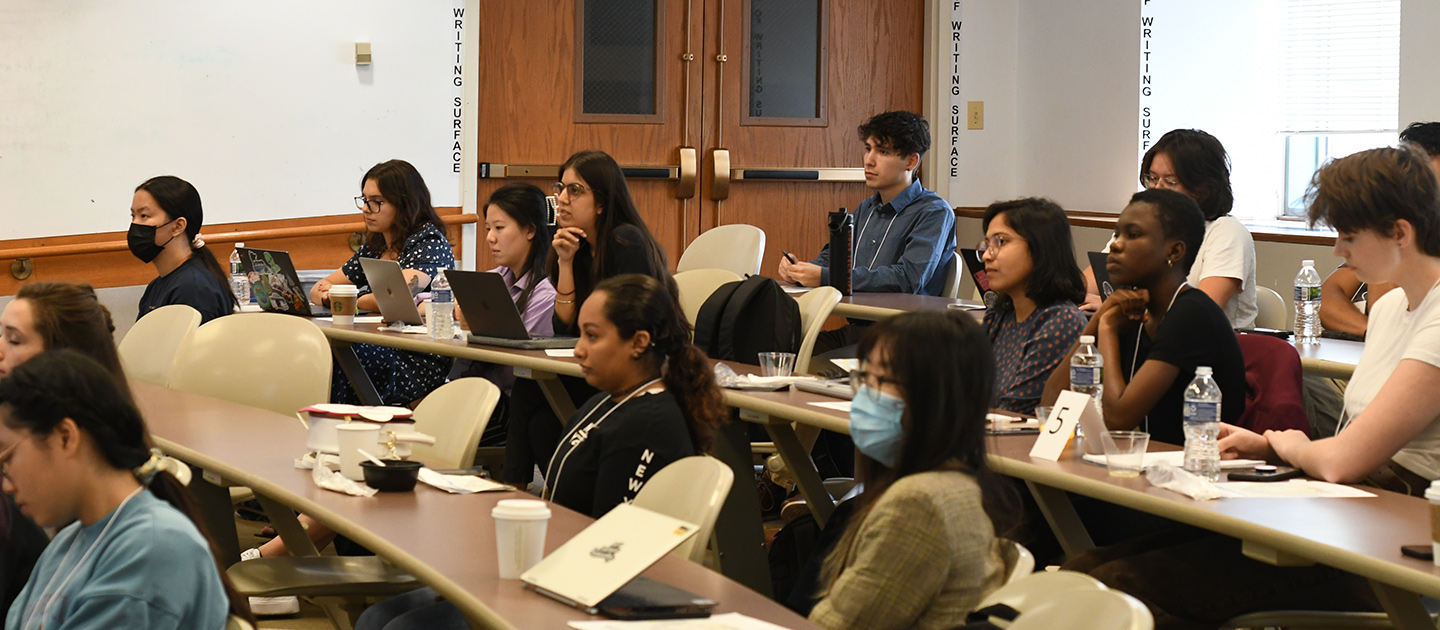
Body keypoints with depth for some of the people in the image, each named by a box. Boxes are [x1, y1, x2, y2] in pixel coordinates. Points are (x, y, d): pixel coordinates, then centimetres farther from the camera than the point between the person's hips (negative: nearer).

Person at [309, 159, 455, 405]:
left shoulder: (429, 240, -6)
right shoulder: (374, 246, 17)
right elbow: (318, 290, 21)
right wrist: (326, 295, -4)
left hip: (421, 363, -7)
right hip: (382, 351, 7)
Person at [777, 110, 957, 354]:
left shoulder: (934, 212, -4)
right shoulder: (866, 210, 22)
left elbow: (908, 279, -18)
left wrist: (825, 277, -20)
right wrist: (797, 268, 2)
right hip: (853, 330, 7)